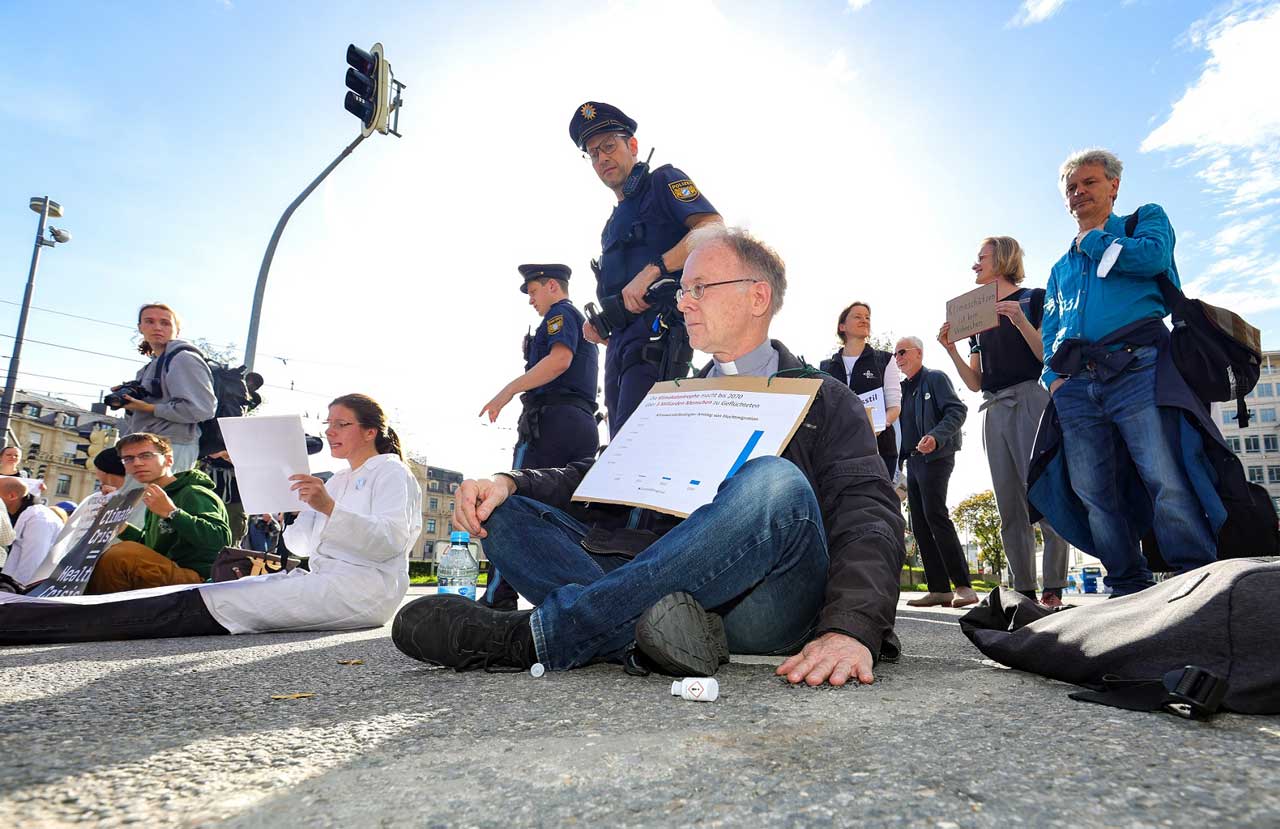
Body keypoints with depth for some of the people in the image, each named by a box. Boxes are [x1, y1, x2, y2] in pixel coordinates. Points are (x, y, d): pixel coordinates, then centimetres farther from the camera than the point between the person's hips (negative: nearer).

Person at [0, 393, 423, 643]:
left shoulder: (392, 473, 1)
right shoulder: (337, 480, 26)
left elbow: (389, 542, -15)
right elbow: (304, 545, 21)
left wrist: (330, 509, -26)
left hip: (360, 587, -8)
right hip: (320, 578, 8)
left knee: (200, 603, -17)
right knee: (196, 595, -6)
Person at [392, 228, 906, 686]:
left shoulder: (824, 400, 9)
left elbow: (868, 514, -7)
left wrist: (850, 630, -26)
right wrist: (509, 482, -5)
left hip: (765, 606, -4)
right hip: (656, 584, 4)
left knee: (775, 483, -34)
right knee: (504, 512, -6)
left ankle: (532, 637, -30)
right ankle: (647, 629, -32)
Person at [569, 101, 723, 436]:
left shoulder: (663, 181, 5)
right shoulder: (615, 221, 29)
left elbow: (713, 229, -14)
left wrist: (651, 270, -21)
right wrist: (598, 326, 10)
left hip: (657, 332, -9)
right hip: (620, 342, 9)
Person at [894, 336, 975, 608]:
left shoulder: (935, 379, 0)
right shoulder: (903, 389, 21)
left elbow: (957, 410, -11)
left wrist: (936, 436, -26)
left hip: (935, 458, -8)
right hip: (912, 461, 8)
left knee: (935, 515, -18)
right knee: (919, 523, 3)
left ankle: (964, 586, -15)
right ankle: (939, 589, 5)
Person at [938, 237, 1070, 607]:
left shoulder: (1033, 298, 5)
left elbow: (1050, 358, -6)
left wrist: (1021, 321, -17)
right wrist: (951, 349, 4)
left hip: (1030, 400, -6)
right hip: (994, 410, 6)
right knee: (1010, 507, 2)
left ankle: (1054, 590, -9)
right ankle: (1024, 591, 5)